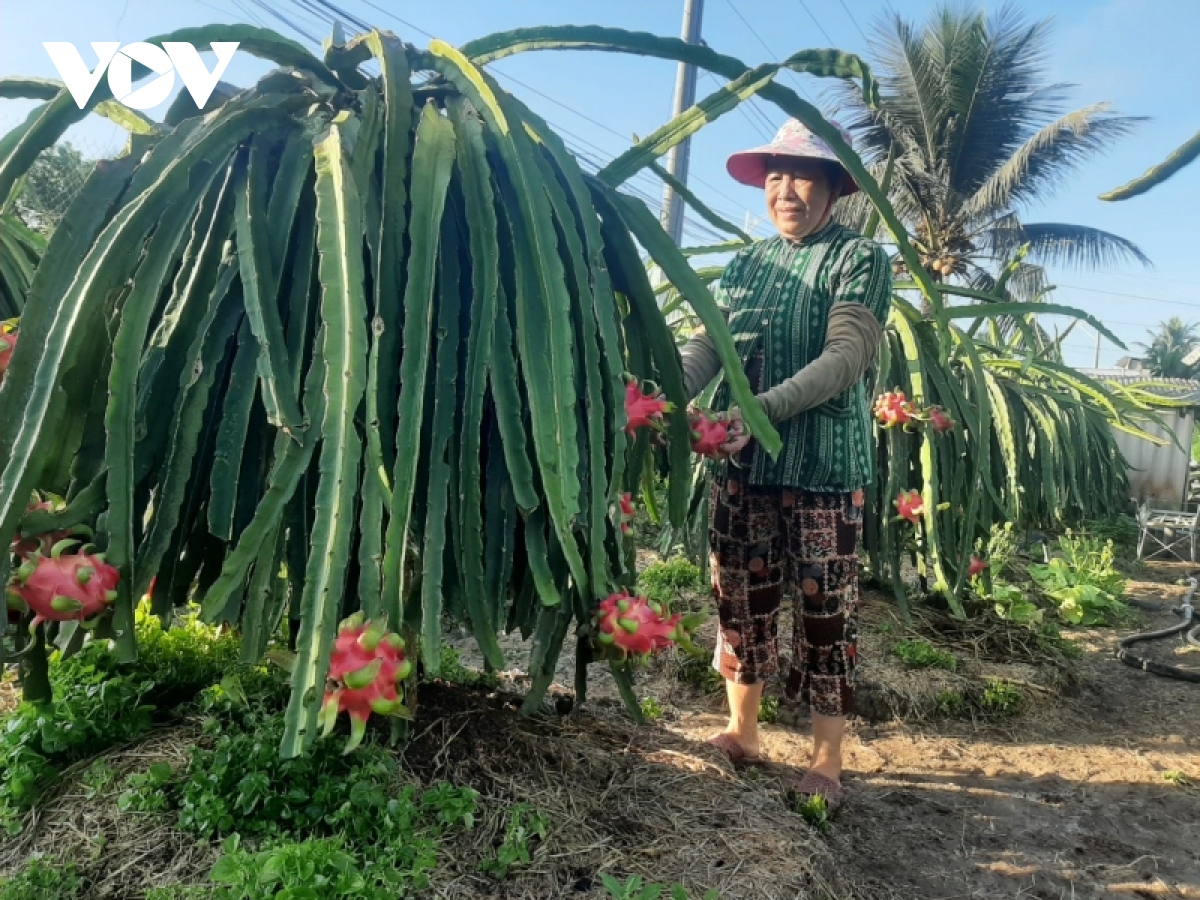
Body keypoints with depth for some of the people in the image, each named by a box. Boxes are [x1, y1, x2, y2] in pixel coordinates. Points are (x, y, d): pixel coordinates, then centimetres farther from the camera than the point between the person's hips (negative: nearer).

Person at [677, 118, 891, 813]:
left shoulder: (860, 259, -1)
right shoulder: (748, 264, 14)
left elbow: (847, 357, -14)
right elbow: (707, 346, 5)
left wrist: (762, 409, -26)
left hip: (823, 466, -5)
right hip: (741, 463, 5)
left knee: (825, 610, 2)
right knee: (742, 597, 12)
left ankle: (828, 759, 17)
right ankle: (742, 732, 29)